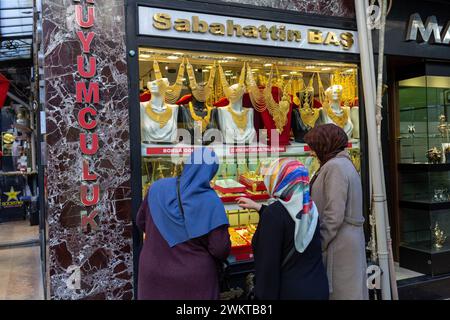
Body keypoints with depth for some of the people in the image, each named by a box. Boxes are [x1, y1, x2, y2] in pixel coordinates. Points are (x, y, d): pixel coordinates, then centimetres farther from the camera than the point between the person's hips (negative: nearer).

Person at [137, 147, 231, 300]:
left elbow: (141, 223, 5)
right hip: (195, 279, -3)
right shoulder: (211, 201, -20)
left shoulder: (157, 188, -9)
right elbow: (221, 250, -19)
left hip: (154, 273, 3)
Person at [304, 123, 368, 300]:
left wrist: (318, 245, -14)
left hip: (339, 244, -9)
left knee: (339, 292, 0)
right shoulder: (344, 164, 15)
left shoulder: (335, 166, -15)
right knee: (350, 290, 15)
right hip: (350, 241, 9)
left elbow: (333, 216, -21)